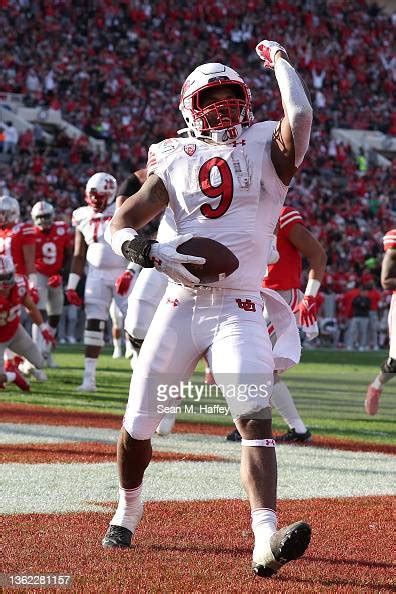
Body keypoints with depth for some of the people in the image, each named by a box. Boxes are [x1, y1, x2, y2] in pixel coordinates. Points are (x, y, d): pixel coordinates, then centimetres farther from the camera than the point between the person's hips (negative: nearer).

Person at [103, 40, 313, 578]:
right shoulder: (175, 162, 9)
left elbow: (300, 116, -18)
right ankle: (129, 508, 36)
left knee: (255, 419, -21)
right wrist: (153, 253, -17)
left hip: (239, 309, -2)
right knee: (137, 426, 7)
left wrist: (279, 61, -2)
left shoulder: (265, 151, 4)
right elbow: (121, 225, 4)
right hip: (180, 306, 3)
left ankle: (267, 541, -33)